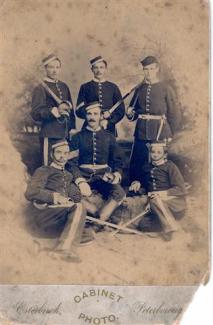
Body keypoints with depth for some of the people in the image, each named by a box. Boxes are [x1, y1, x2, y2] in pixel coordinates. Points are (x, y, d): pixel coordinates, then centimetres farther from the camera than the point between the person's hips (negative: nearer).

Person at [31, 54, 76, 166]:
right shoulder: (40, 89, -5)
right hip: (50, 136, -6)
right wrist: (55, 111, -27)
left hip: (66, 135, 6)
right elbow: (35, 114, -13)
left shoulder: (64, 87, 15)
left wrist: (72, 128, 12)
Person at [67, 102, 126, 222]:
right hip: (84, 175, -1)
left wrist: (117, 174, -8)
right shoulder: (78, 137, 9)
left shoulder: (109, 137, 14)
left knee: (119, 193, -31)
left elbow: (117, 160, 15)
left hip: (104, 175, 1)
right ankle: (100, 215, -17)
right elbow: (71, 162, 1)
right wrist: (81, 181, -16)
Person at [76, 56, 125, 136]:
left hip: (109, 130, 1)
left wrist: (108, 122, -9)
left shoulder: (113, 87, 10)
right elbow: (79, 111, 1)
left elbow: (121, 111, 6)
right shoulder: (85, 87, 7)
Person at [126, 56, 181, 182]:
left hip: (159, 133, -4)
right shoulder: (140, 89, 12)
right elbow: (134, 109, 22)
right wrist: (131, 114, -1)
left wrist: (170, 134, -3)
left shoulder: (166, 88, -1)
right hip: (141, 133, 4)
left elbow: (174, 113, 0)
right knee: (135, 165, 5)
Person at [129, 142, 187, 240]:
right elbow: (138, 178, 32)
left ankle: (170, 227, -29)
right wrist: (136, 182, 8)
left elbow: (181, 189, -10)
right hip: (161, 207, 5)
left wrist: (162, 193, -22)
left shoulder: (170, 166, -3)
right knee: (143, 224, -19)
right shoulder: (146, 167, 14)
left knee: (155, 199, -34)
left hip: (177, 204, -5)